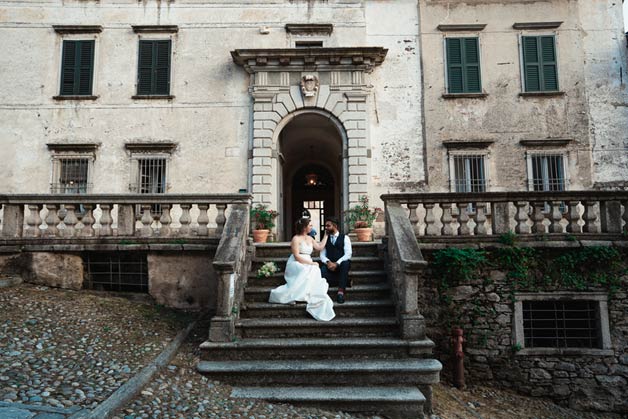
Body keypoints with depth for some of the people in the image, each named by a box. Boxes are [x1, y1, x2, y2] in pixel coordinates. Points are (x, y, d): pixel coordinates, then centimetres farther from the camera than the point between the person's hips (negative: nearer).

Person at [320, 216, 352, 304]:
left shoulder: (345, 238, 4)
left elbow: (348, 254, -8)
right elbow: (322, 255, 8)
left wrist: (337, 263, -21)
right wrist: (328, 262, -15)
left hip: (342, 264, -2)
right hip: (329, 265, 2)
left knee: (345, 263, -38)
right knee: (322, 270, -33)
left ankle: (341, 291, -36)